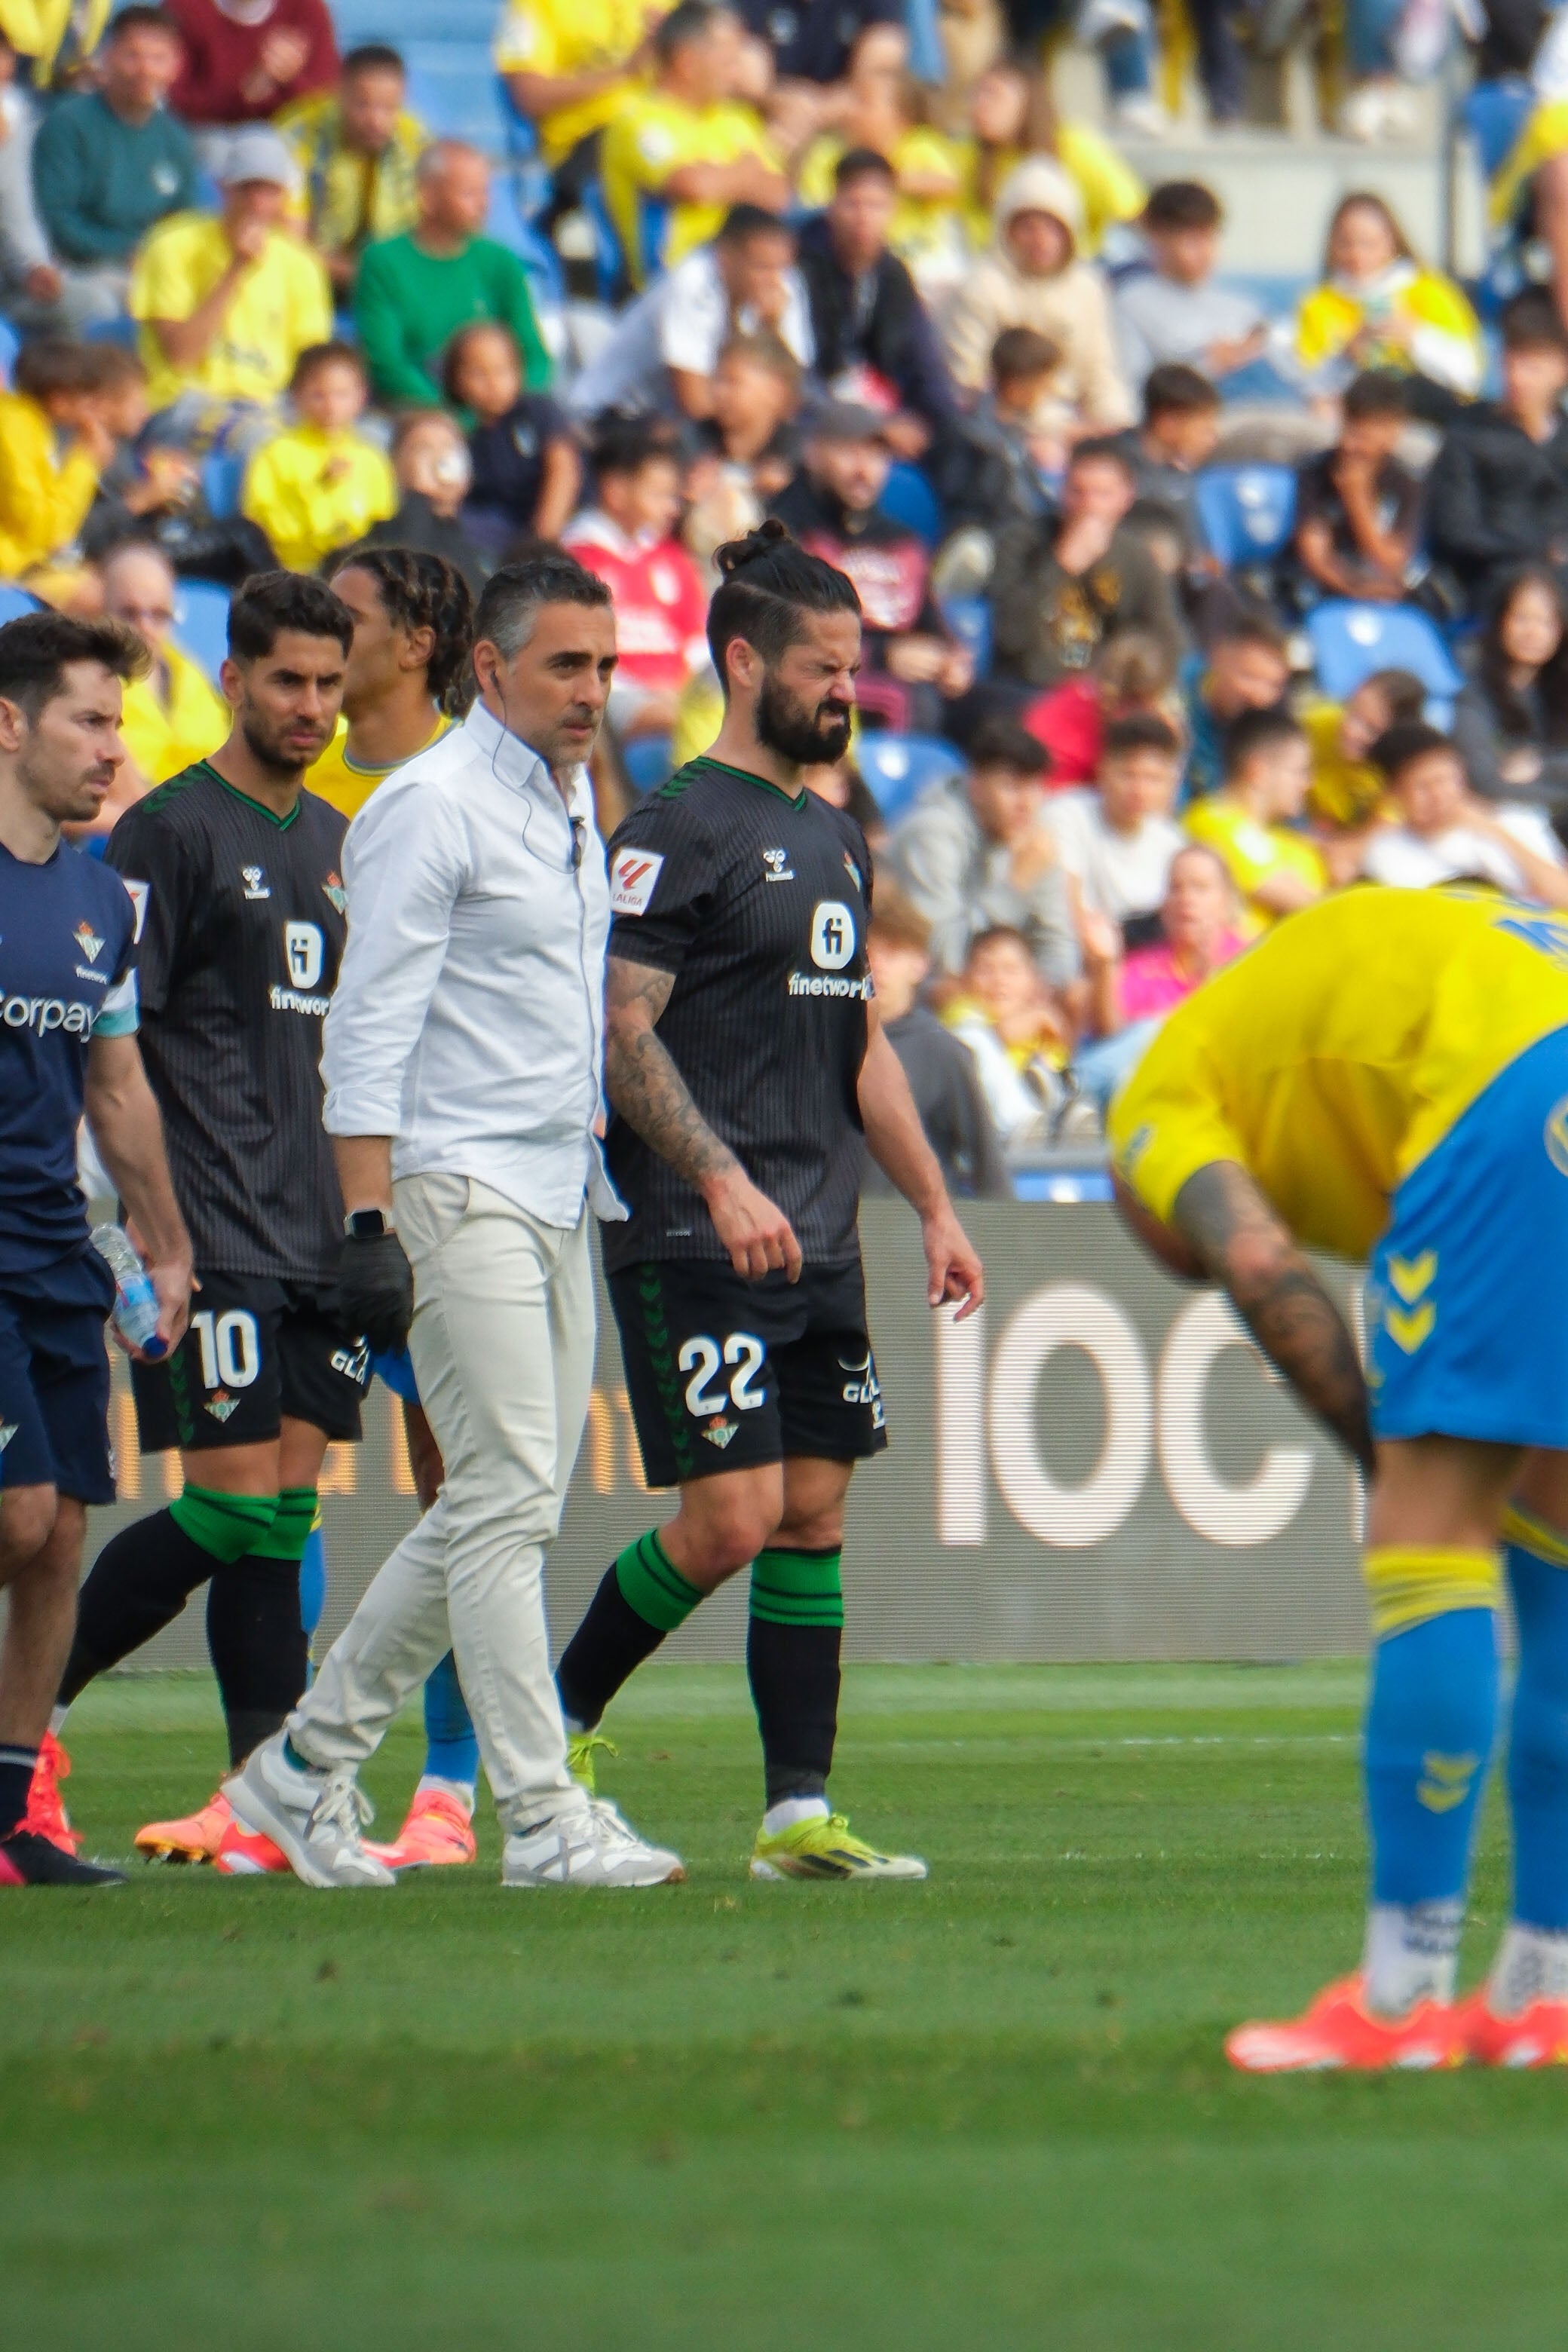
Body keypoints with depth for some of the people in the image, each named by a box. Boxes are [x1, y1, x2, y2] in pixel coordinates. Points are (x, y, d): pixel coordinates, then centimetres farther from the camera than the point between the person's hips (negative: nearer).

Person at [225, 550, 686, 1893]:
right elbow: (369, 1027, -14)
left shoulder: (573, 803, 16)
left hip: (557, 1199, 9)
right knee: (506, 1498, -11)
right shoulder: (432, 807, -10)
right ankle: (542, 1819, -10)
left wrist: (600, 1186, 22)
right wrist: (369, 1222, -20)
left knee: (494, 1515, 9)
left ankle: (308, 1765, 18)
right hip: (458, 1192, -9)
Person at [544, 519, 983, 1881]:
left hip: (818, 1246, 8)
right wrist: (721, 1181, -23)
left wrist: (935, 1207, 19)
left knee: (814, 1519, 4)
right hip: (695, 1245, -8)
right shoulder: (679, 833, -9)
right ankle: (559, 1720, 8)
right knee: (731, 1519, -12)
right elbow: (618, 1032, -15)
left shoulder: (836, 841, 17)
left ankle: (800, 1813, 5)